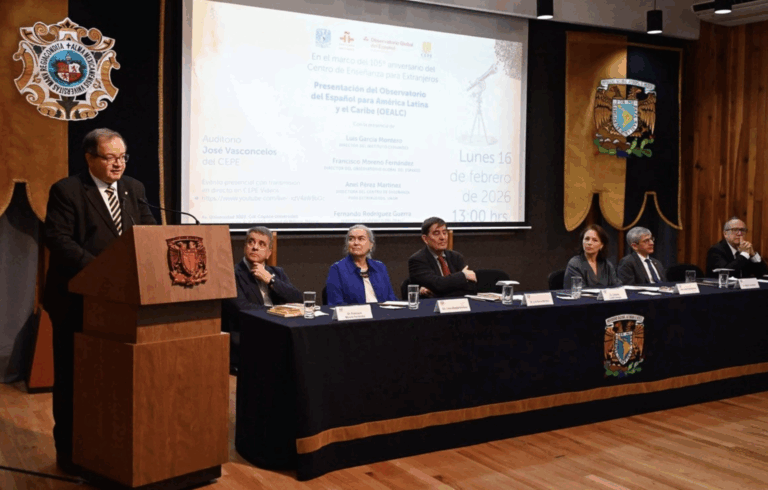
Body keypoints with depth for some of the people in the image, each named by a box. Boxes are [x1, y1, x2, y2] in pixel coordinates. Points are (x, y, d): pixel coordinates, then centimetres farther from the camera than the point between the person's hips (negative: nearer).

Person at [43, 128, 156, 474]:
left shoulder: (134, 189, 10)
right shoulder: (66, 191, -8)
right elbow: (57, 238, -18)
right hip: (78, 299, -5)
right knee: (72, 377, 7)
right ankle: (69, 450, 21)